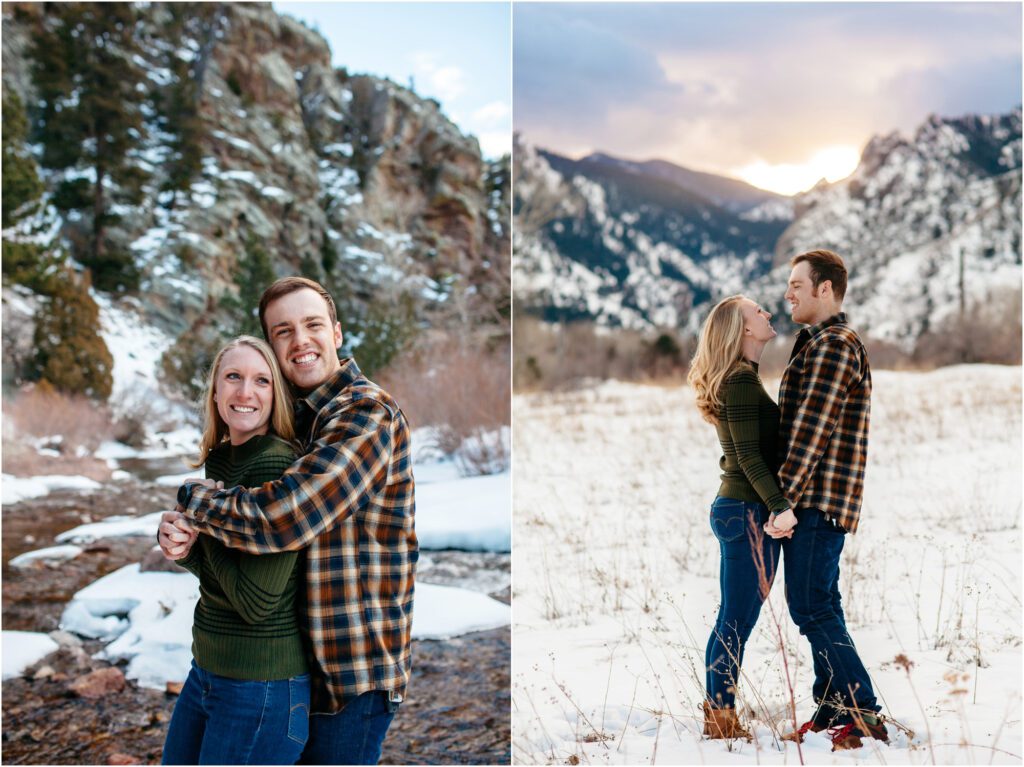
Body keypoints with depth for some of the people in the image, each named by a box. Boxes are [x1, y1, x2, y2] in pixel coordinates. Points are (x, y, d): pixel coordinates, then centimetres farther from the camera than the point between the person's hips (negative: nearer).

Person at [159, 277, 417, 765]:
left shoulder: (368, 413, -18)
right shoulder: (296, 421, 12)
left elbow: (281, 518, -29)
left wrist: (192, 499, -13)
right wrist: (178, 529, -12)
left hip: (353, 670, -9)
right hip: (304, 658, 9)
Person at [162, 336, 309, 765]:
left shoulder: (279, 465, -20)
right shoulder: (219, 460, 7)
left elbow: (256, 600, -22)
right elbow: (211, 565, 12)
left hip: (262, 684, -8)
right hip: (207, 668, 9)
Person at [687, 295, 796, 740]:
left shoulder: (735, 381, 16)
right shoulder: (742, 381, -15)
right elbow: (749, 455, -20)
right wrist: (778, 506, -28)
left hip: (732, 507, 10)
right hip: (749, 512, -10)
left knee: (730, 623, 14)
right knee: (736, 625, -4)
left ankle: (718, 717, 21)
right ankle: (723, 723, 3)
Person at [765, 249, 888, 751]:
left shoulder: (834, 345, -14)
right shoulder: (819, 342, 20)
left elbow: (812, 431, -20)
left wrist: (784, 501, -20)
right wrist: (786, 500, 18)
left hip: (818, 500, -11)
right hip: (816, 500, 11)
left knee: (813, 609, -9)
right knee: (814, 605, 14)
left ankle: (864, 715, -4)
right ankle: (832, 709, 22)